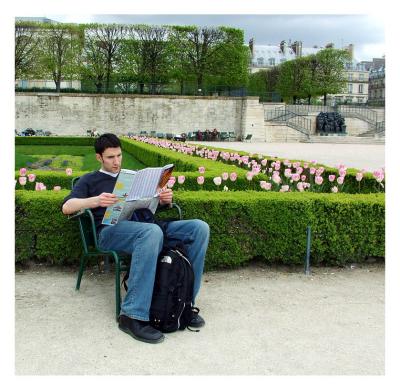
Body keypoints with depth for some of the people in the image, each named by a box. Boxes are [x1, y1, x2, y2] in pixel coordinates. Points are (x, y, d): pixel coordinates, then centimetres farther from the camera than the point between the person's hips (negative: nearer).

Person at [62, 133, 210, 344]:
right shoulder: (90, 180, 21)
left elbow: (153, 201, 27)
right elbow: (66, 207, 5)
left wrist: (165, 198, 1)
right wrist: (95, 201, -16)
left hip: (144, 224, 5)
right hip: (111, 230, -5)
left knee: (200, 228, -19)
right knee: (152, 231, -41)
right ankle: (132, 316, -39)